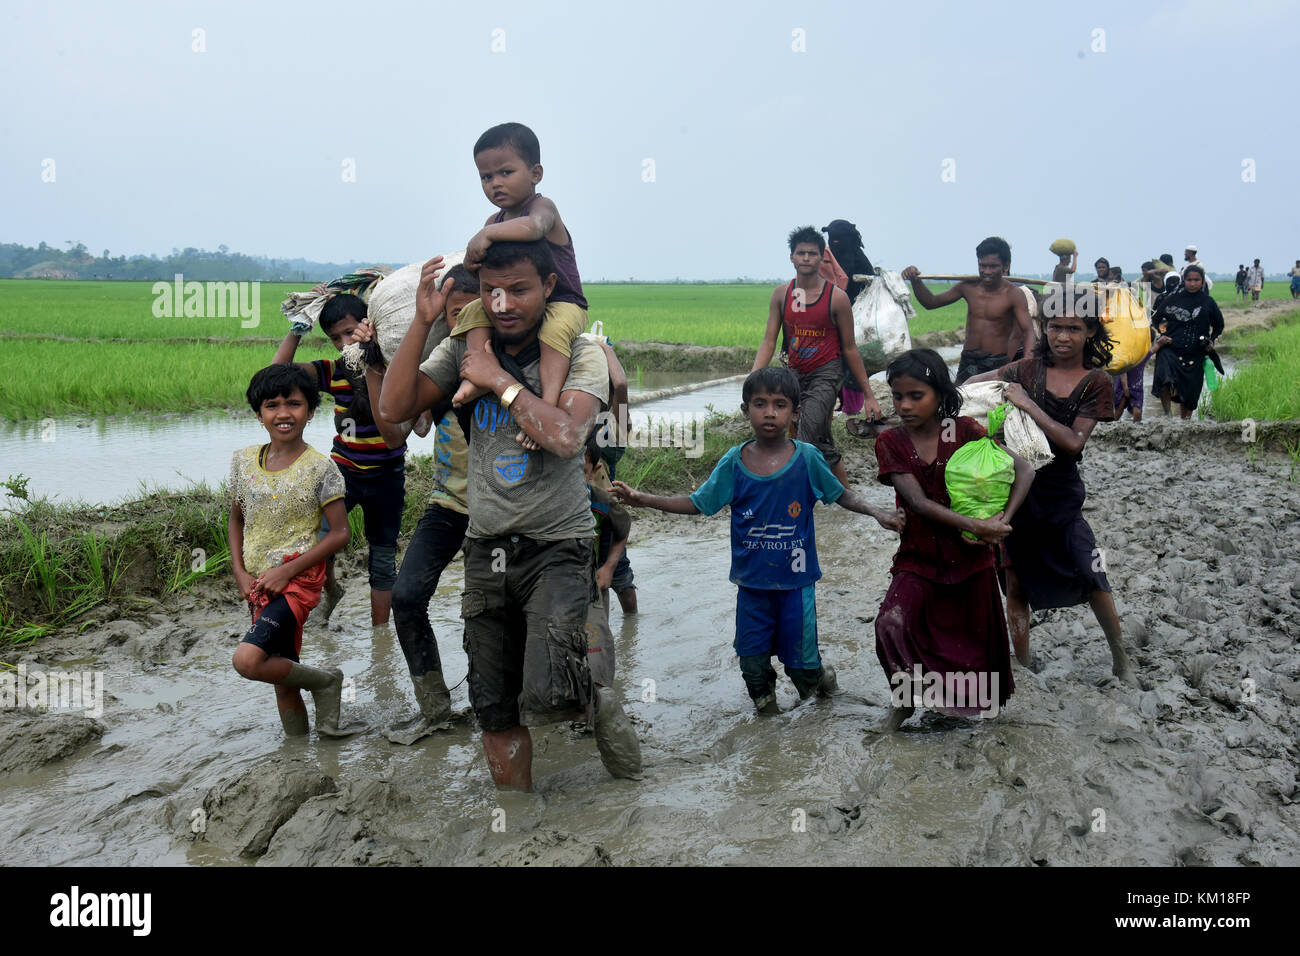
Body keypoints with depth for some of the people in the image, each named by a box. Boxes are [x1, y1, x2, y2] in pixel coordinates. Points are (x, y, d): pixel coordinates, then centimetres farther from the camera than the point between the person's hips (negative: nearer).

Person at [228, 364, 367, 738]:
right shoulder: (243, 461, 4)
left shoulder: (319, 468, -9)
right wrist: (241, 573, 3)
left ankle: (325, 681, 0)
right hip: (258, 582, 5)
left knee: (247, 660, -22)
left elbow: (339, 532, -9)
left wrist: (287, 570, -15)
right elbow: (236, 519, 16)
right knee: (282, 678, 10)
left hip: (298, 579, -5)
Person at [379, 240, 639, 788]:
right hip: (486, 551, 4)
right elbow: (394, 409, -1)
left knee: (545, 700, -20)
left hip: (557, 549, -4)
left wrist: (498, 380, -14)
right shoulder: (465, 349, 6)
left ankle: (598, 703, 14)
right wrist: (423, 323, -9)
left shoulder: (580, 354, -6)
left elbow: (565, 436, -22)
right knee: (496, 714, 10)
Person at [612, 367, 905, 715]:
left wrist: (876, 512, -11)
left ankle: (819, 677, 39)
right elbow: (697, 503, 3)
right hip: (751, 582, 1)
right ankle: (766, 707, 35)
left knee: (802, 664, 5)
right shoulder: (734, 462, -4)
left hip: (796, 581, -1)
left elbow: (841, 494, 6)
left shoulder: (807, 458, -7)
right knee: (752, 662, 8)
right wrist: (643, 500, -6)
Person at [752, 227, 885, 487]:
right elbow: (769, 341, -1)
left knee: (807, 441, -21)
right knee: (822, 445, 11)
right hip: (795, 374, 5)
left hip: (826, 373, -5)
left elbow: (849, 348, -2)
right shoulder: (781, 295, 2)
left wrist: (868, 395, 0)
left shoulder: (836, 297, -7)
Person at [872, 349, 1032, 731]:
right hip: (918, 558, -1)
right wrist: (974, 525, -25)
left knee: (976, 641, 10)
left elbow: (1023, 470, -6)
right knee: (892, 624, -22)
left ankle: (972, 702, 42)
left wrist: (1003, 520, -19)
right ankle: (904, 701, 3)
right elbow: (918, 502, -16)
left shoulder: (965, 430, -6)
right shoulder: (890, 442, -6)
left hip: (971, 557, 1)